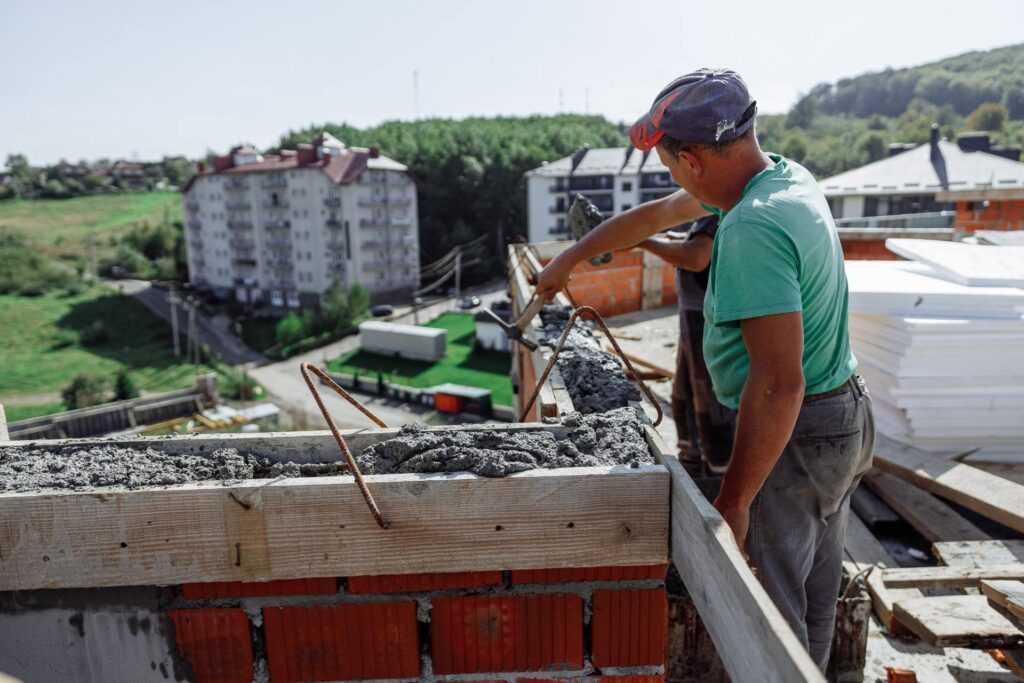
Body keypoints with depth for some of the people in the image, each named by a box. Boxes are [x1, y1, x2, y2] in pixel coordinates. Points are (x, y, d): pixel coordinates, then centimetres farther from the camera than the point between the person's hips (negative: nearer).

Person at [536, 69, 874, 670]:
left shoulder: (752, 229, -28)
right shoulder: (787, 175, 3)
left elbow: (779, 382, -31)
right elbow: (655, 216, 12)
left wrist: (734, 499, -22)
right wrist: (569, 260, 21)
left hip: (792, 437, -10)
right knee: (816, 599, 24)